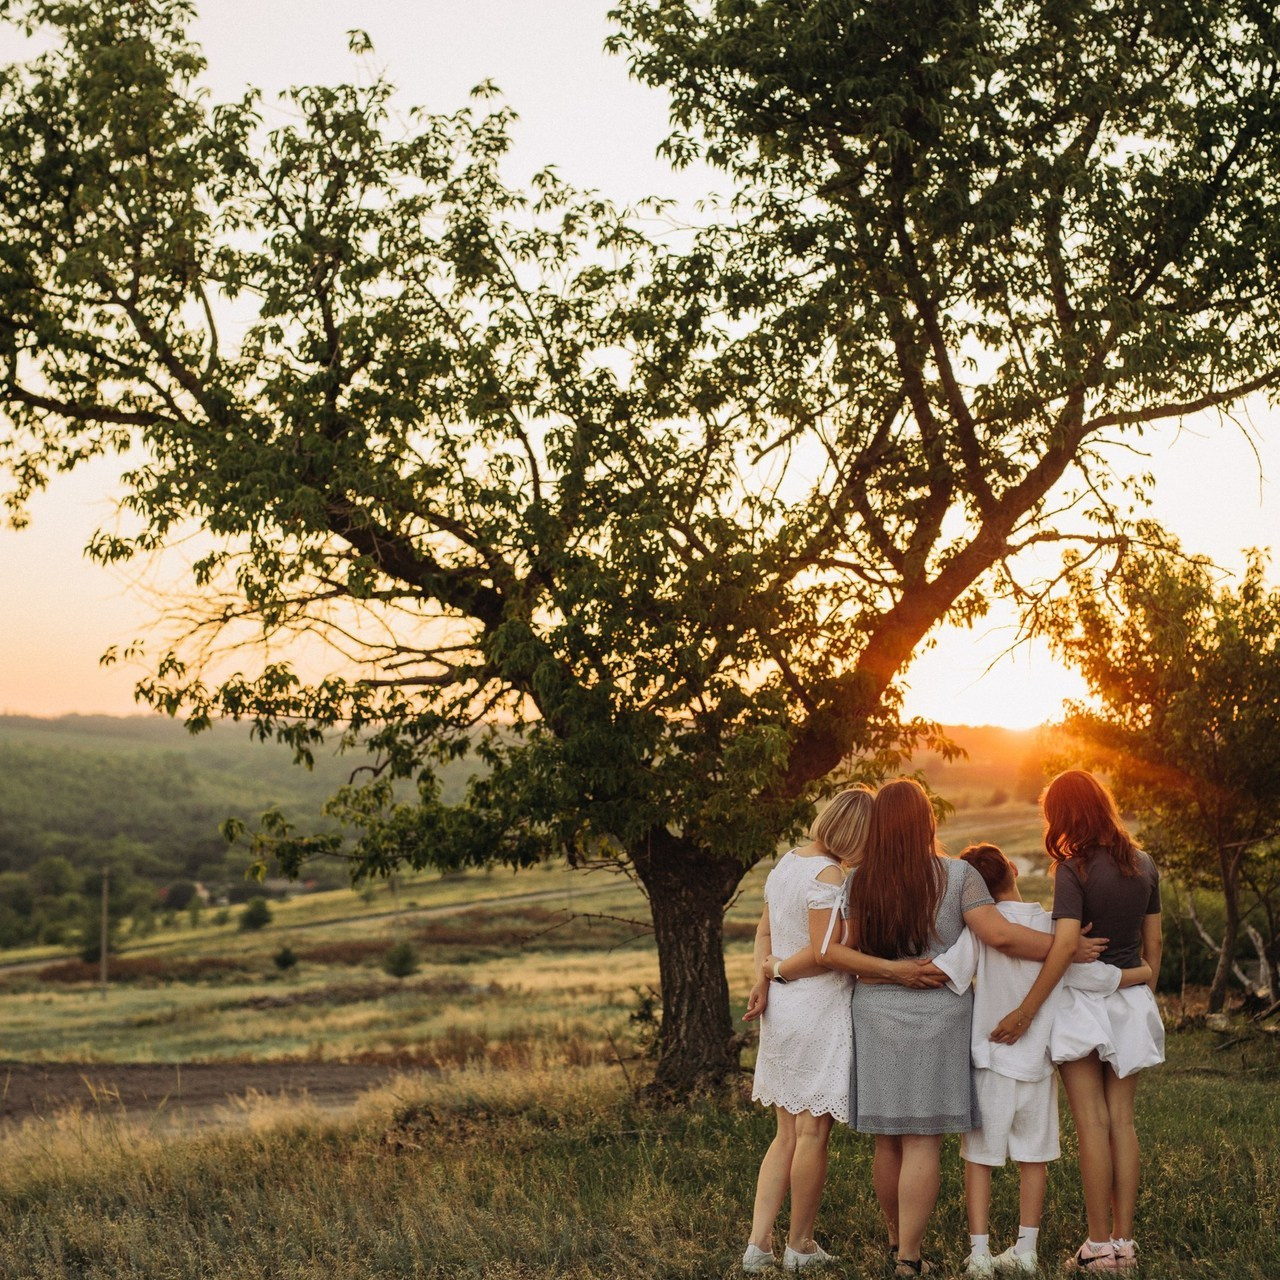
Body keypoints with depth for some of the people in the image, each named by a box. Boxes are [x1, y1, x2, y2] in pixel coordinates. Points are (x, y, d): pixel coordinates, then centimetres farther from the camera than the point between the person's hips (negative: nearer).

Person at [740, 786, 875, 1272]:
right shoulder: (828, 874, -17)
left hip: (781, 1009, 9)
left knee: (787, 1134, 13)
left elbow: (765, 932, 12)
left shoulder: (787, 862, 11)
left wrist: (763, 980, 0)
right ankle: (800, 1245, 12)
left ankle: (757, 1242, 8)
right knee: (813, 1133, 3)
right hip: (819, 1009, -9)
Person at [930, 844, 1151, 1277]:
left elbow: (946, 970, -24)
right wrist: (1145, 972, 13)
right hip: (1038, 1062, 2)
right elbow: (1096, 977, -4)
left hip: (991, 1059, -2)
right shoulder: (1052, 926, -5)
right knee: (1034, 1156, 14)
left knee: (979, 1156, 6)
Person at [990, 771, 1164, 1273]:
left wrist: (1025, 1012, -21)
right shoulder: (1143, 865, 5)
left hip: (1083, 1002, -5)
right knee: (1122, 1120, 9)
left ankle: (1100, 1246, 1)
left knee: (1092, 1123, -1)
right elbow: (1153, 942, 11)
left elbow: (1063, 947, -23)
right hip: (1132, 1001, 5)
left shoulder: (1074, 870, -14)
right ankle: (1124, 1241, 9)